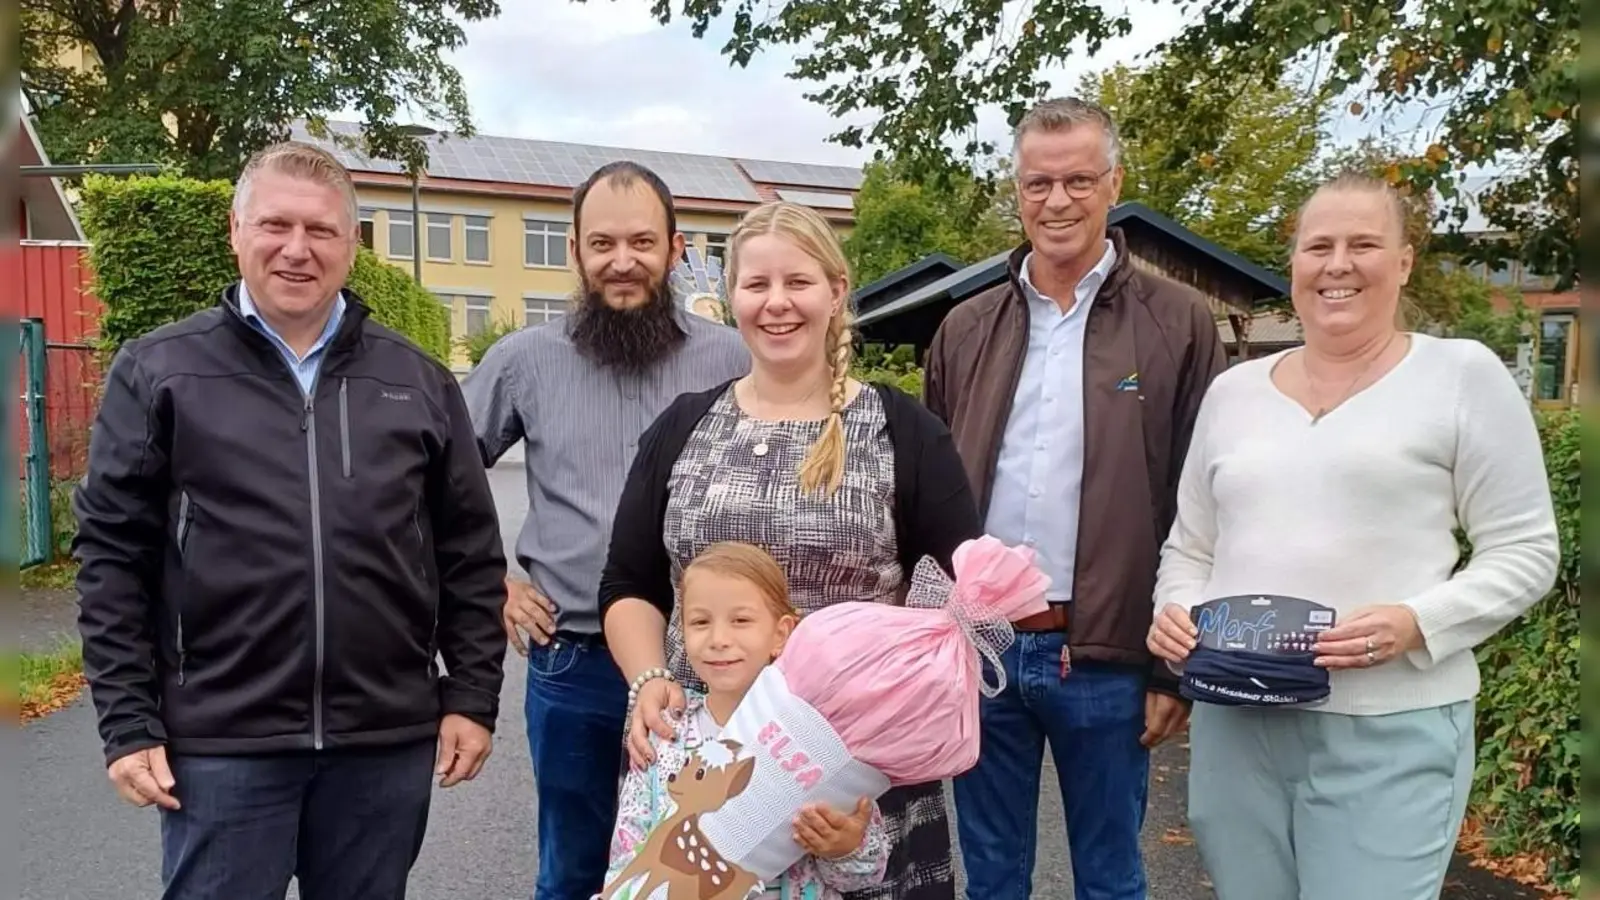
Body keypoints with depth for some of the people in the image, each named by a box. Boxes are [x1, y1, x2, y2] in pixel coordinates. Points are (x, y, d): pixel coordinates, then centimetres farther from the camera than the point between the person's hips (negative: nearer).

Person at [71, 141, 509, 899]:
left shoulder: (418, 381, 5)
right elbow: (113, 556, 0)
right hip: (222, 742, -1)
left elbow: (470, 553, 6)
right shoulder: (158, 372, 0)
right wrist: (128, 723, -4)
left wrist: (472, 697, 2)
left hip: (388, 738, 2)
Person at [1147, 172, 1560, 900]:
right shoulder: (1232, 390, 10)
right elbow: (1189, 548, 15)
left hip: (1390, 731, -4)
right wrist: (1175, 613, -4)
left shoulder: (1463, 374, -1)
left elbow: (1523, 551, -1)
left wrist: (1419, 623, -17)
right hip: (1233, 723, 4)